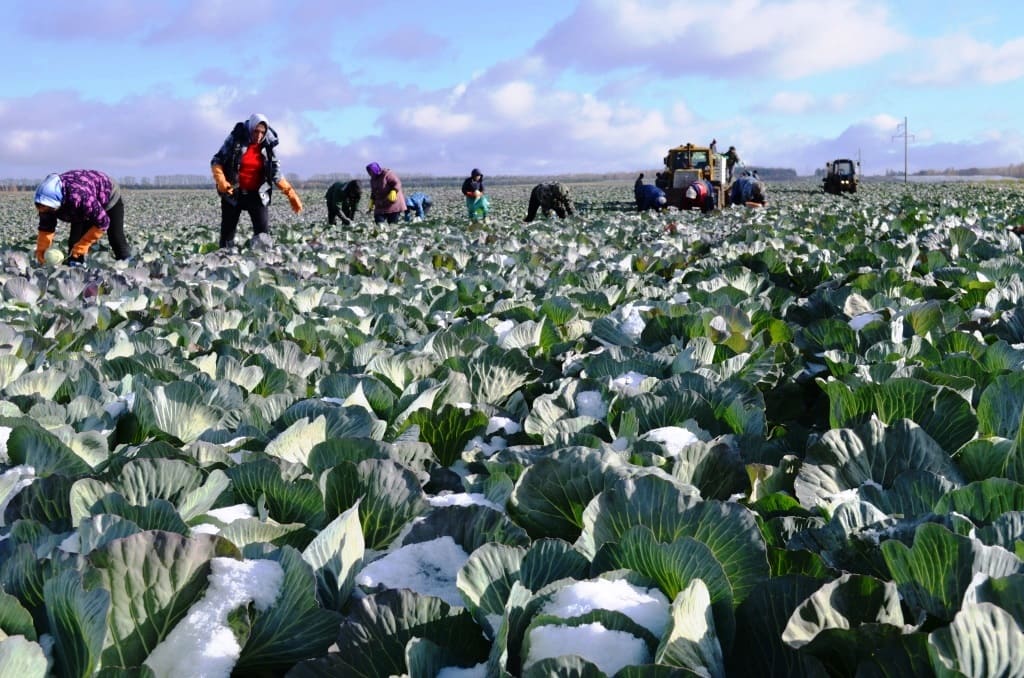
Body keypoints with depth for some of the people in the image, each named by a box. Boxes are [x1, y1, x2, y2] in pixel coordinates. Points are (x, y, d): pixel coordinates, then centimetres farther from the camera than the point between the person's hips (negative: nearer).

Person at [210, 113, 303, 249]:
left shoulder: (267, 146, 0)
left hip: (257, 194, 2)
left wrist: (291, 195, 0)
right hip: (233, 193, -1)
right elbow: (217, 161, -4)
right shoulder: (235, 140, -8)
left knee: (263, 232, -7)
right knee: (227, 231, 6)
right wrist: (221, 181, -22)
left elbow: (276, 174, 7)